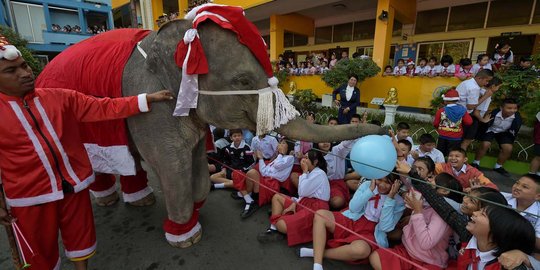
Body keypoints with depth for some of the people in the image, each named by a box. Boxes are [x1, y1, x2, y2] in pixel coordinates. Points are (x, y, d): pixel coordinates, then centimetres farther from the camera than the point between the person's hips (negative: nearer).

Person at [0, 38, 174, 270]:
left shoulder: (59, 97, -1)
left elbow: (104, 108, -5)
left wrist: (148, 99, -14)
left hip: (75, 184, 2)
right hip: (30, 195, -1)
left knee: (80, 235, 20)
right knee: (39, 250, 17)